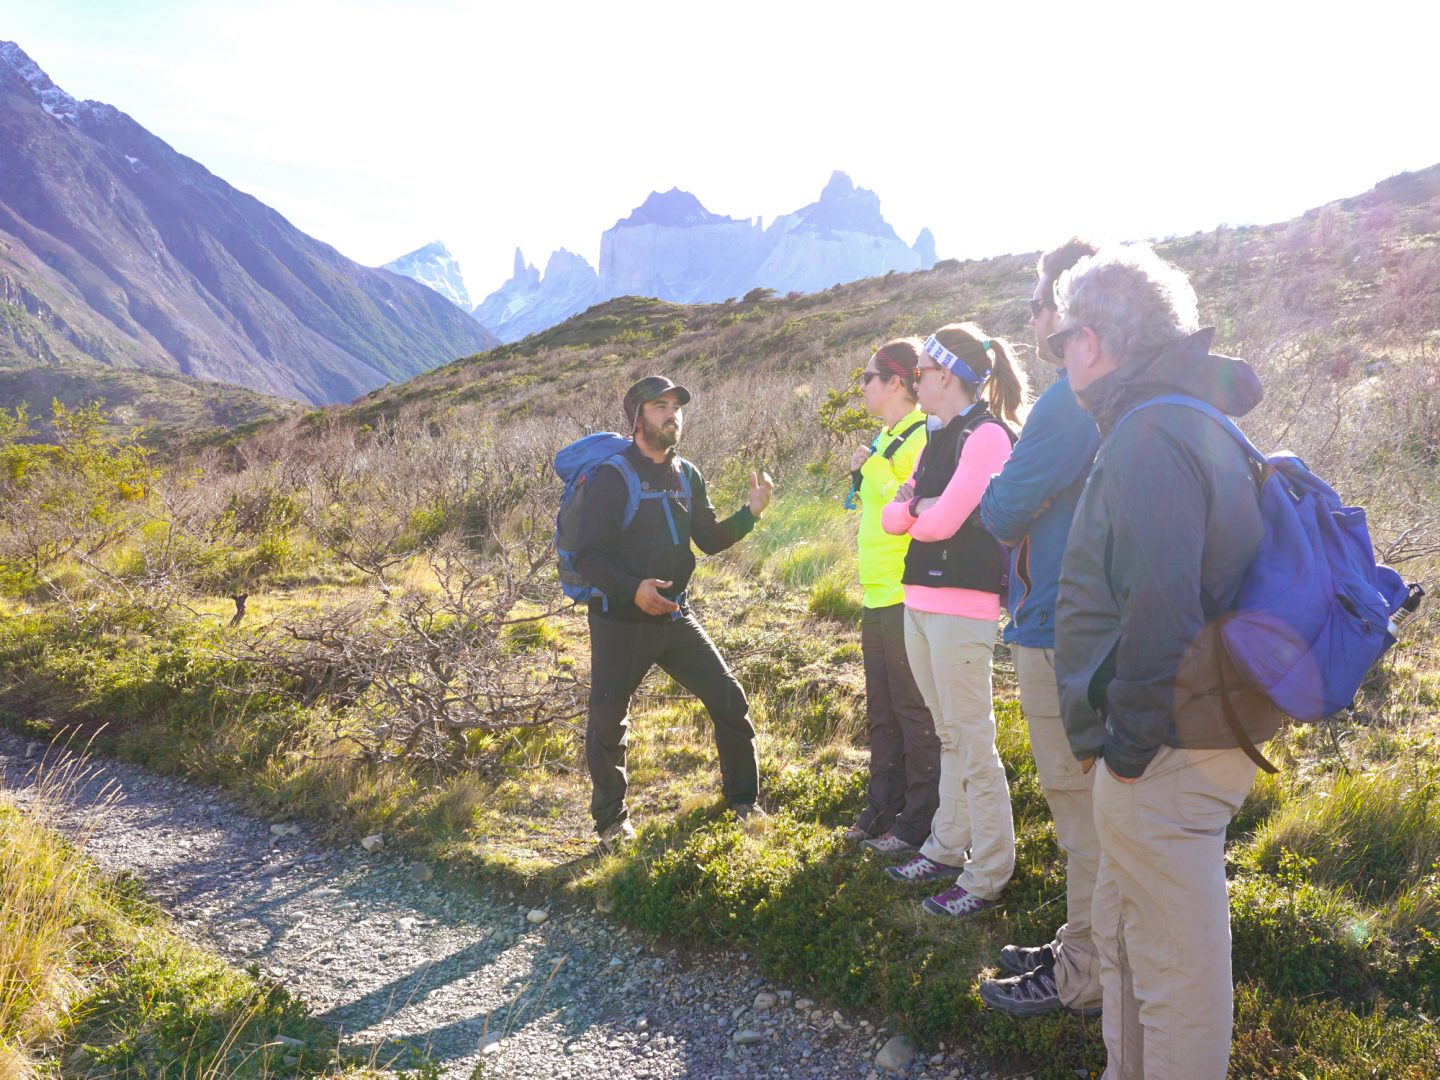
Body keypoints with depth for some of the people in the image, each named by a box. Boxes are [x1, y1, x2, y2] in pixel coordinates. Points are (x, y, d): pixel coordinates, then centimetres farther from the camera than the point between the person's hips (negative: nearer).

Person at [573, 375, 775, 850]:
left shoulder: (687, 476, 7)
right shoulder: (611, 477, -12)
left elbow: (710, 540, 13)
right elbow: (588, 555, -14)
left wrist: (750, 512, -3)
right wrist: (632, 589, -29)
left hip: (674, 615, 6)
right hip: (620, 621, -5)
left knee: (730, 701, 5)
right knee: (607, 724, -1)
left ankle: (743, 801, 23)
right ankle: (611, 819, 21)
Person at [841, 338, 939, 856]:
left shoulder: (922, 436, -13)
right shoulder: (886, 438, 17)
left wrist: (871, 468, -18)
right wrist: (861, 474, 14)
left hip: (906, 598, -10)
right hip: (877, 597, 10)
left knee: (914, 711, 0)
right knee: (882, 711, 17)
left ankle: (919, 821, 10)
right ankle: (883, 809, 28)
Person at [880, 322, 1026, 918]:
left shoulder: (988, 435, -10)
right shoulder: (938, 439, 17)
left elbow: (943, 521, -19)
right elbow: (892, 517, 9)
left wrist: (914, 510, 1)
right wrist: (917, 506, -10)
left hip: (962, 609, -9)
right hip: (919, 603, 9)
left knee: (973, 744, -2)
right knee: (949, 736, 17)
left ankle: (987, 876, 7)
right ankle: (947, 848, 28)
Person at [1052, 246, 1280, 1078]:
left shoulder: (1150, 436, -20)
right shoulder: (1195, 421, 12)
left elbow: (1158, 612, -27)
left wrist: (1129, 741, -17)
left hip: (1167, 754, -10)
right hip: (1198, 730, 10)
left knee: (1172, 963, 5)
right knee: (1124, 935, 24)